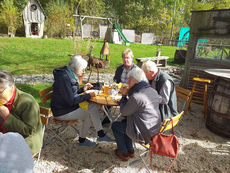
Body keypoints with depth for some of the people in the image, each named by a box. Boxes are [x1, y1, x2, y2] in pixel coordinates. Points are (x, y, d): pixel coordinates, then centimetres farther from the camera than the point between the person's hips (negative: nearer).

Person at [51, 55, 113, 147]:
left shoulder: (69, 74, 7)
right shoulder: (64, 78, -24)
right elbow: (72, 100, -25)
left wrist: (83, 89, 4)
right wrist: (88, 95, -19)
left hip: (68, 106, 9)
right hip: (62, 112, -9)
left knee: (94, 106, -4)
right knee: (90, 114, -13)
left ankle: (101, 135, 1)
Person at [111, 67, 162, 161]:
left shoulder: (136, 97, -28)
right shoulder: (153, 91, -1)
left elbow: (124, 112, -12)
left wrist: (124, 95, -3)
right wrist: (128, 94, 8)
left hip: (143, 133, -8)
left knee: (115, 125, 11)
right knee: (124, 121, 26)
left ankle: (123, 153, 27)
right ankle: (130, 150, 34)